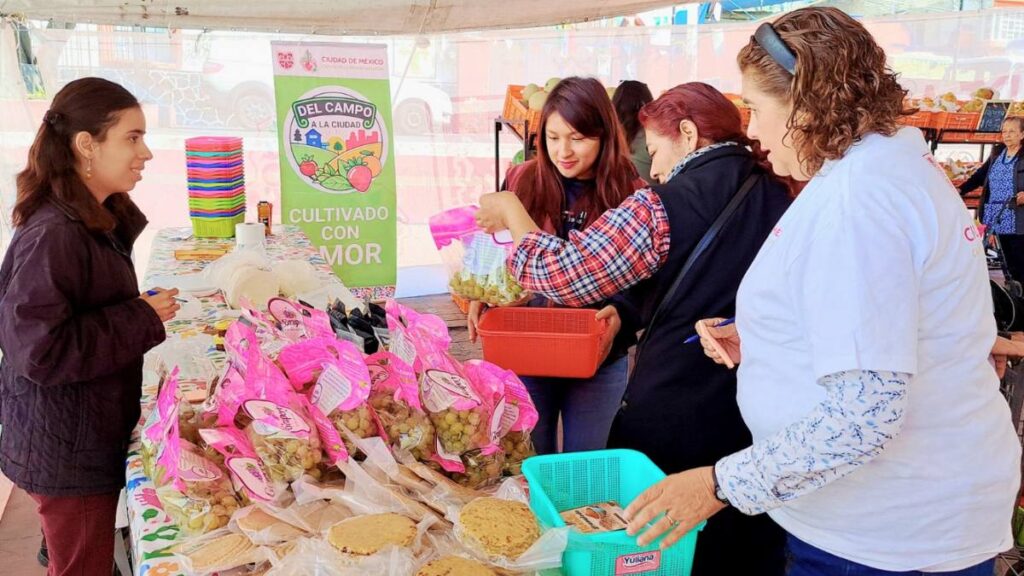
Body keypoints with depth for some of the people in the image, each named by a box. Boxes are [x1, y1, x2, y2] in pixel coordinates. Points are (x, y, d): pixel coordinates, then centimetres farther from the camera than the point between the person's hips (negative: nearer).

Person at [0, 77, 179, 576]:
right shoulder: (52, 235, -26)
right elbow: (40, 352, -28)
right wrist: (144, 319, -23)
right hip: (67, 453, -8)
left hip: (92, 434, 8)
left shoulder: (99, 221, 4)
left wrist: (141, 308, 3)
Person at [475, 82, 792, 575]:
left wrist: (511, 213, 5)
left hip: (670, 426, -5)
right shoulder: (783, 199, 1)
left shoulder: (660, 209, -16)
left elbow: (560, 273, -13)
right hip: (766, 426, 5)